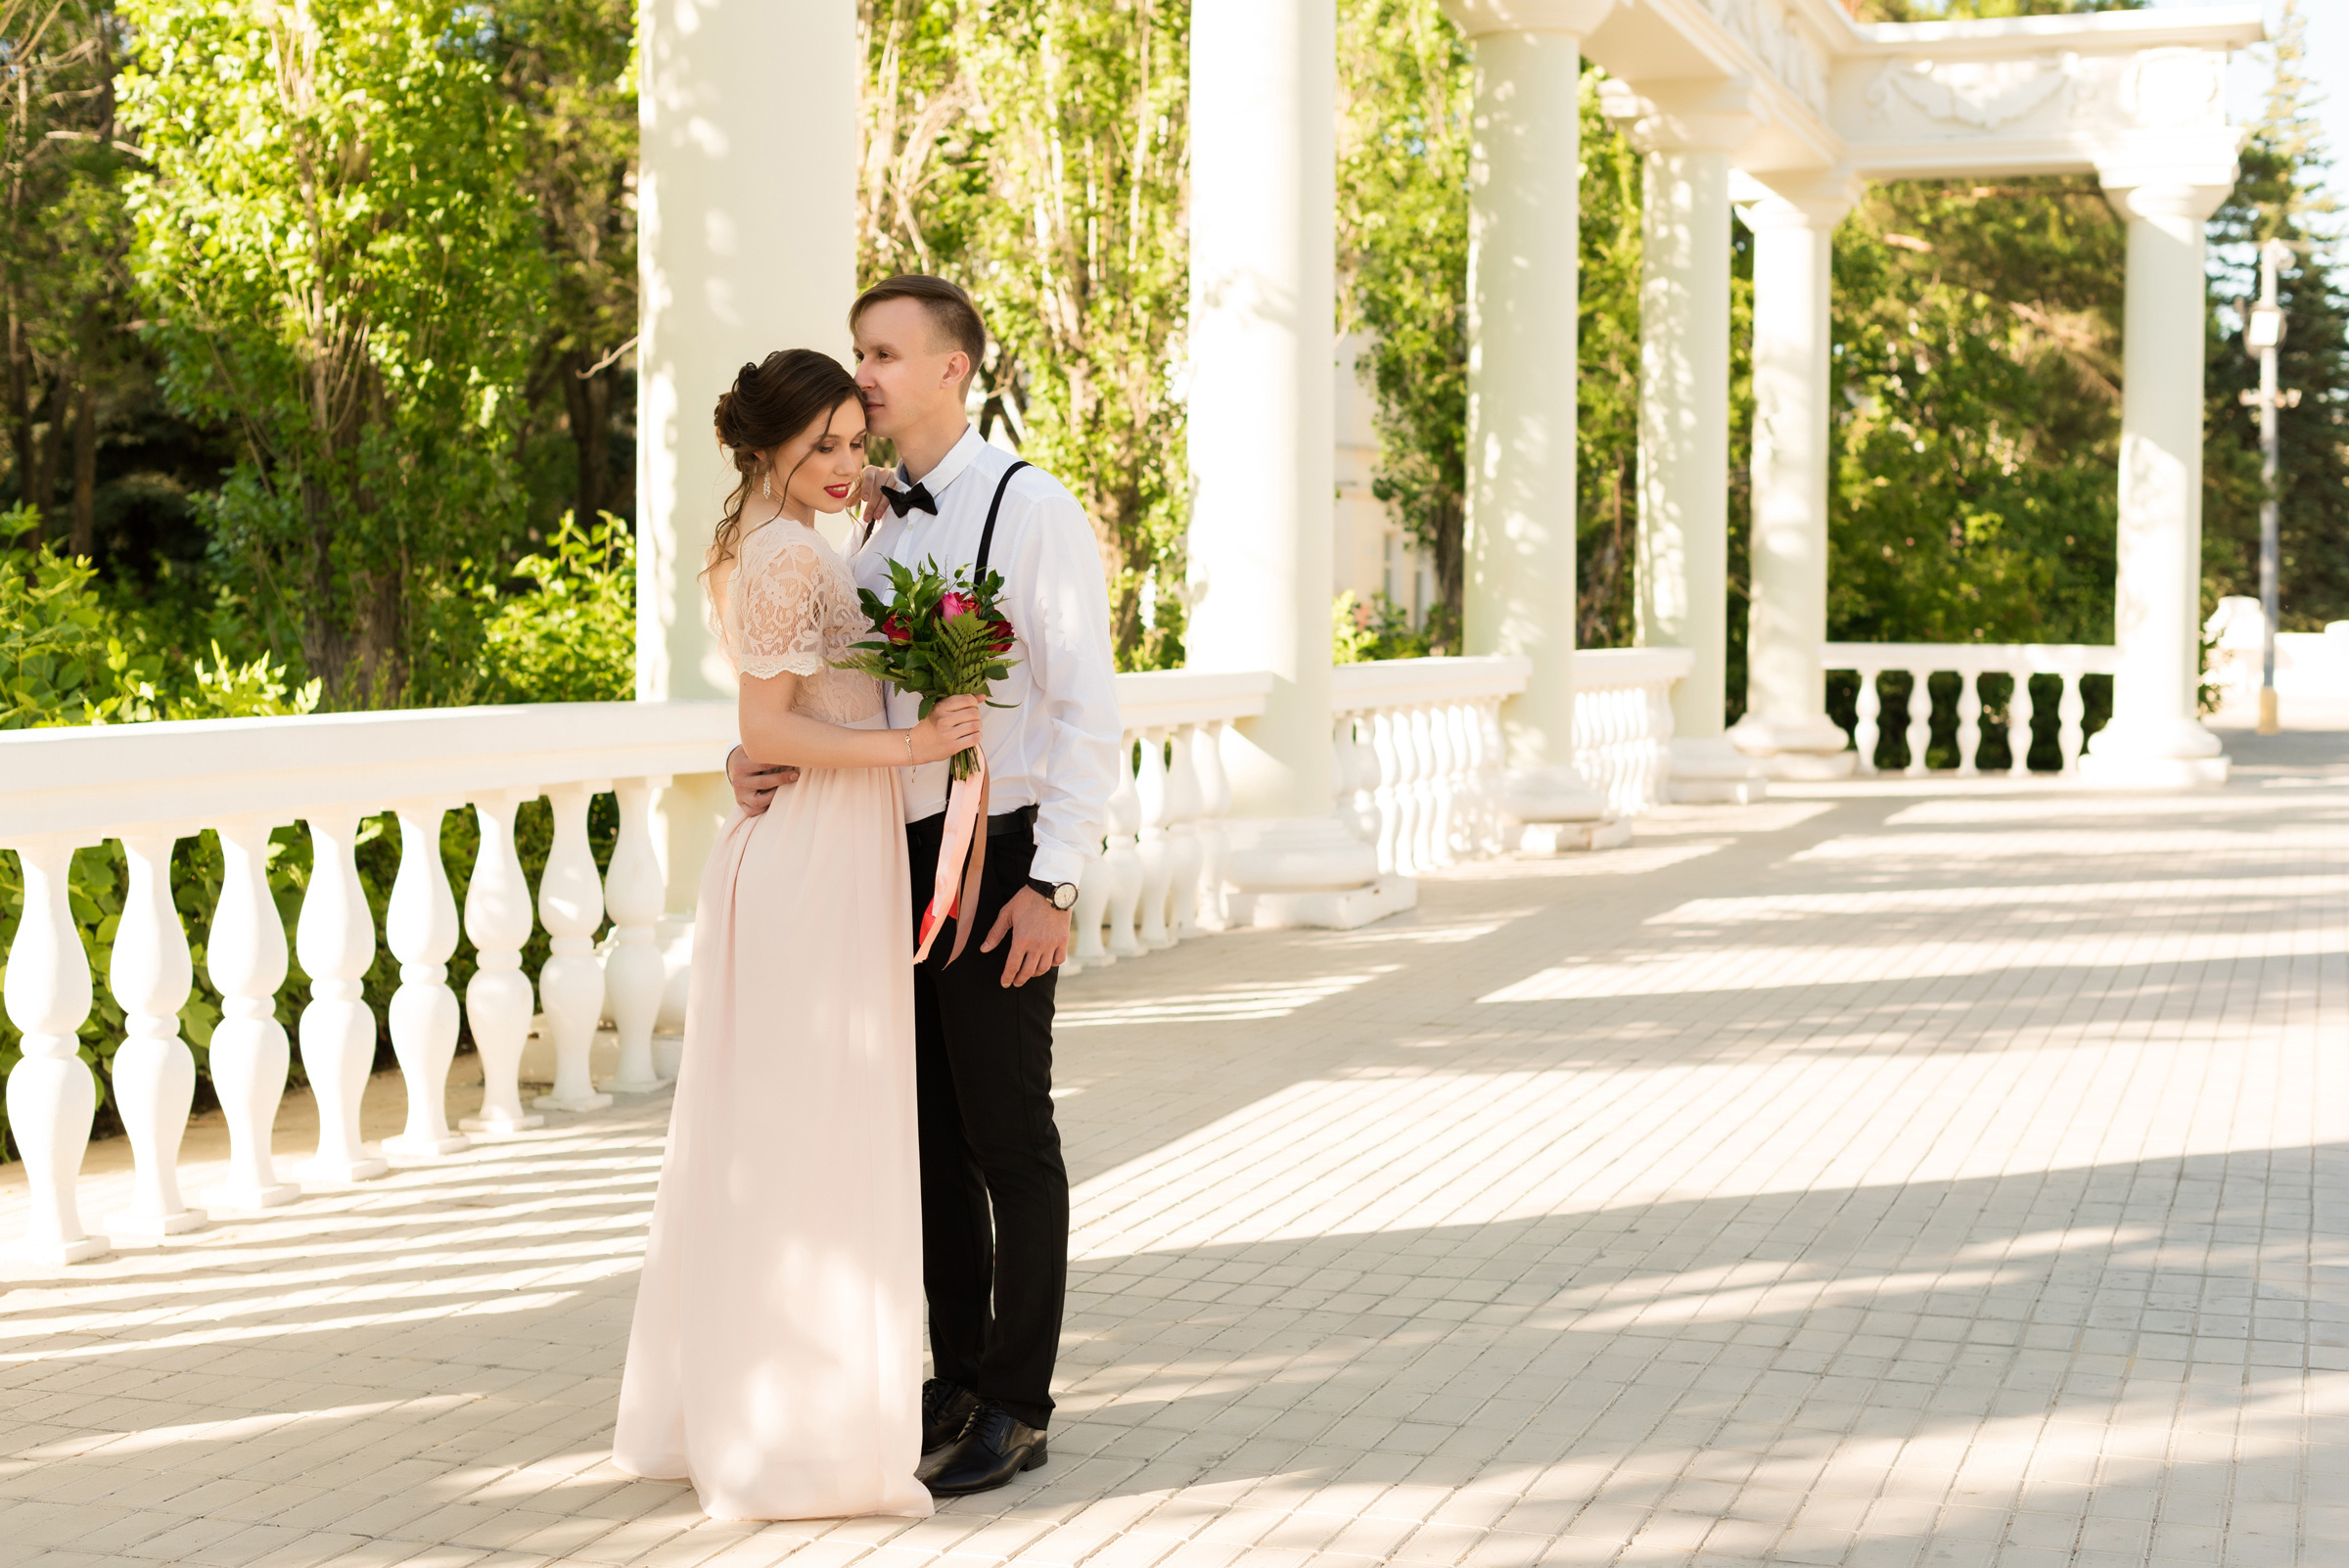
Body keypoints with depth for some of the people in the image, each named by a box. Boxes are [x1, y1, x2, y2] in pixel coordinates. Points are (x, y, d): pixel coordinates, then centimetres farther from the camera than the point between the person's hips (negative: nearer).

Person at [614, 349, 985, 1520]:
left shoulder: (746, 547, 16)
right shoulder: (793, 553, -14)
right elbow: (768, 731, -18)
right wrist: (910, 744, -22)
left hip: (777, 853, 10)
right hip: (819, 863, -10)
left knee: (754, 1142, 15)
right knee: (817, 1143, -4)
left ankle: (718, 1411, 25)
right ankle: (806, 1441, 3)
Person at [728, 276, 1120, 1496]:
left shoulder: (1031, 510, -10)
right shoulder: (872, 523, 11)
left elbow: (1088, 709, -14)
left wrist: (1053, 885, -18)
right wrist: (752, 759, -6)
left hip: (996, 857, -7)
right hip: (895, 851, 7)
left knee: (1008, 1137, 2)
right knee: (928, 1132, 14)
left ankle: (1017, 1407, 14)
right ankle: (957, 1377, 27)